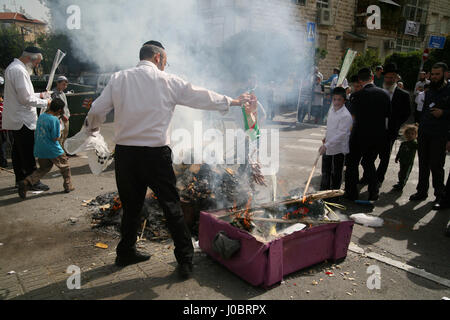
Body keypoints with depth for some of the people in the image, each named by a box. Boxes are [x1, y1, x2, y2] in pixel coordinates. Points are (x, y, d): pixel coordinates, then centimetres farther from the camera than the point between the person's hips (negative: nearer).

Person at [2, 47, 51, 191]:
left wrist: (39, 95, 17)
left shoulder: (12, 67, 16)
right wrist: (44, 103, -10)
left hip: (15, 119, 11)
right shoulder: (19, 71, -18)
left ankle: (20, 179, 25)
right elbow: (26, 99, -22)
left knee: (18, 150, 15)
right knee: (28, 152, -4)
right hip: (22, 120, -11)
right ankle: (33, 181, 4)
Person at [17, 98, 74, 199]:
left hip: (40, 150, 7)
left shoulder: (41, 116, 6)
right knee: (65, 166, 14)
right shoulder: (55, 120, -18)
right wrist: (60, 130, -1)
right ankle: (68, 186, 21)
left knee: (43, 169, 18)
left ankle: (26, 182, 0)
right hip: (53, 150, -7)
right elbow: (55, 138, -18)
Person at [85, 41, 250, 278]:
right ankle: (185, 260, 13)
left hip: (125, 152, 3)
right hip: (156, 154, -3)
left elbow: (97, 111, 6)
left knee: (131, 205, 18)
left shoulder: (119, 78, 5)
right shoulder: (168, 81, 0)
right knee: (171, 207, 6)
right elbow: (202, 97, 8)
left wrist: (91, 127, 28)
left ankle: (125, 253, 33)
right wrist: (232, 101, 22)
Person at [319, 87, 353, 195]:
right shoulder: (331, 110, 5)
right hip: (327, 148, 7)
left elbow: (341, 134, -26)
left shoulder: (346, 116, -20)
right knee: (325, 172, 19)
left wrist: (326, 145, -31)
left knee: (336, 174, 5)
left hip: (338, 149, -7)